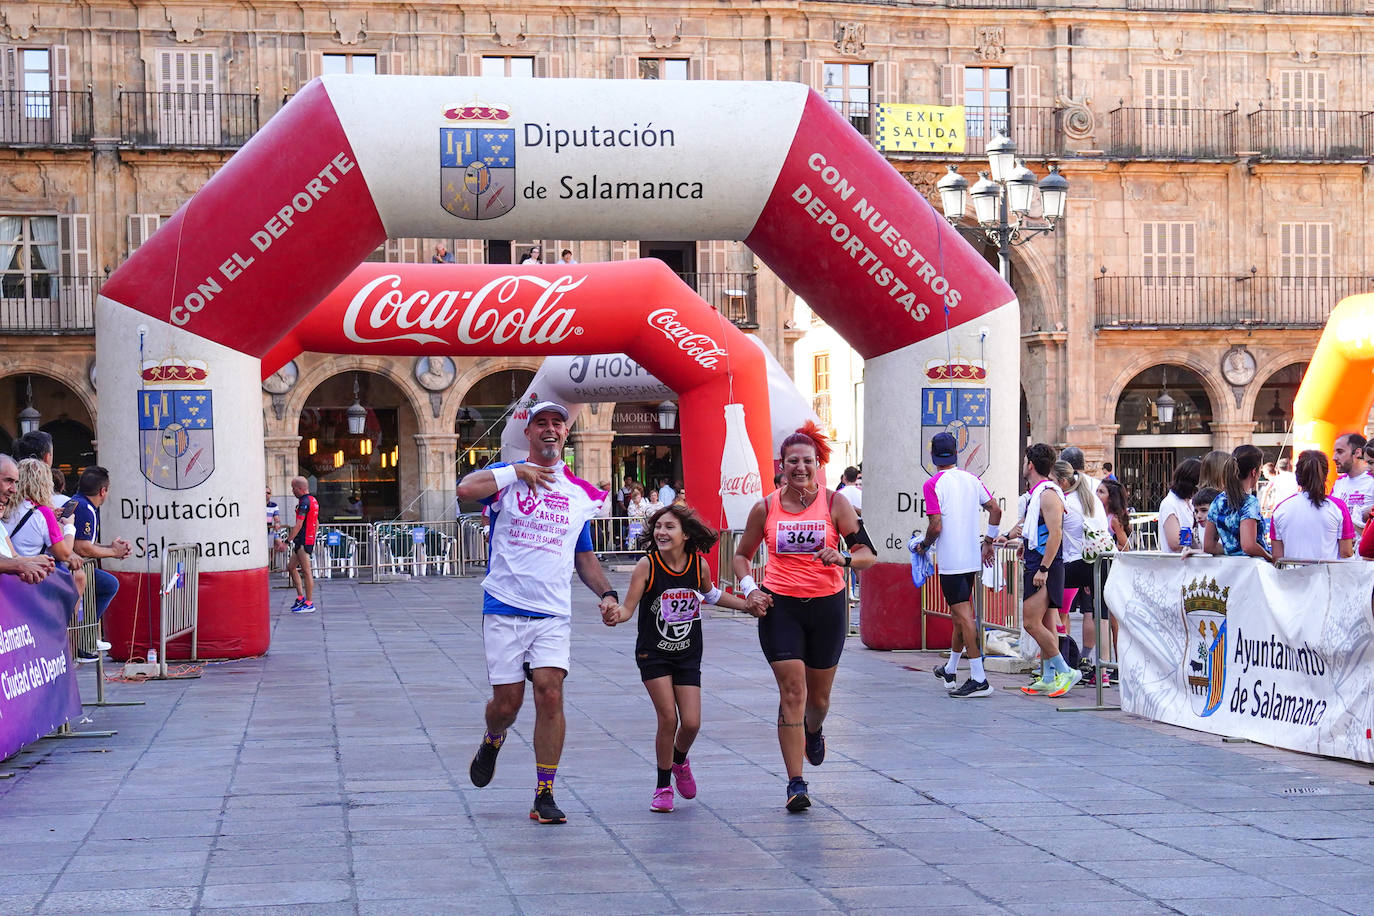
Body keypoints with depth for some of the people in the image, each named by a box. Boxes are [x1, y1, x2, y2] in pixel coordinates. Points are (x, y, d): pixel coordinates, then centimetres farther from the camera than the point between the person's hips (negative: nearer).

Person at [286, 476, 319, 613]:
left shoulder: (304, 502, -16)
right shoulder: (313, 500, 16)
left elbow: (298, 525, -21)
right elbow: (317, 524, 21)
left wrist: (287, 541, -19)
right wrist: (313, 540, 26)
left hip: (303, 541, -10)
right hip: (310, 540, 10)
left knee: (306, 571, -6)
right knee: (291, 567, 15)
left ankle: (309, 603, -3)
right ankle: (301, 597, 15)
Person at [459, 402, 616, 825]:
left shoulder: (579, 492, 13)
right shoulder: (506, 477, 2)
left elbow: (584, 558, 21)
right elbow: (466, 489, -21)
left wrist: (607, 592, 5)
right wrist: (517, 471, -14)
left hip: (553, 613, 2)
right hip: (504, 610, -2)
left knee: (550, 694, -11)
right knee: (507, 700, 0)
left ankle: (544, 796, -4)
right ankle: (492, 742, 37)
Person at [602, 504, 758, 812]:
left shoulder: (699, 565, -7)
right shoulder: (647, 565, -16)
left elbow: (712, 595, 15)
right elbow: (628, 607, -17)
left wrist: (747, 605, 5)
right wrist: (615, 614, -40)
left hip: (688, 656, 2)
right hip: (653, 653, -2)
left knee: (691, 723, -3)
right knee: (668, 719, -10)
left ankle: (679, 761, 32)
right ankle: (663, 787, 10)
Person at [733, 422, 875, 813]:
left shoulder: (834, 503, -3)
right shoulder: (766, 508, 0)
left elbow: (868, 553, -5)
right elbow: (742, 554, 14)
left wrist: (843, 559, -25)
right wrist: (749, 587, -4)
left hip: (827, 605, 1)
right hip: (780, 606, -1)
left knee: (819, 696, 13)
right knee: (792, 693, -10)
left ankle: (813, 730, 51)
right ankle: (795, 784, -6)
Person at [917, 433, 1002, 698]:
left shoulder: (932, 484, -11)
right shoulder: (971, 479, 7)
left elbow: (936, 526, -16)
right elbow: (995, 510, 7)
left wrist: (924, 545, 2)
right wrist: (988, 542, 17)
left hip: (951, 561, -7)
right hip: (972, 557, 7)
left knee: (964, 616, -8)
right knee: (960, 613, 18)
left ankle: (979, 679, -11)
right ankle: (950, 670, 32)